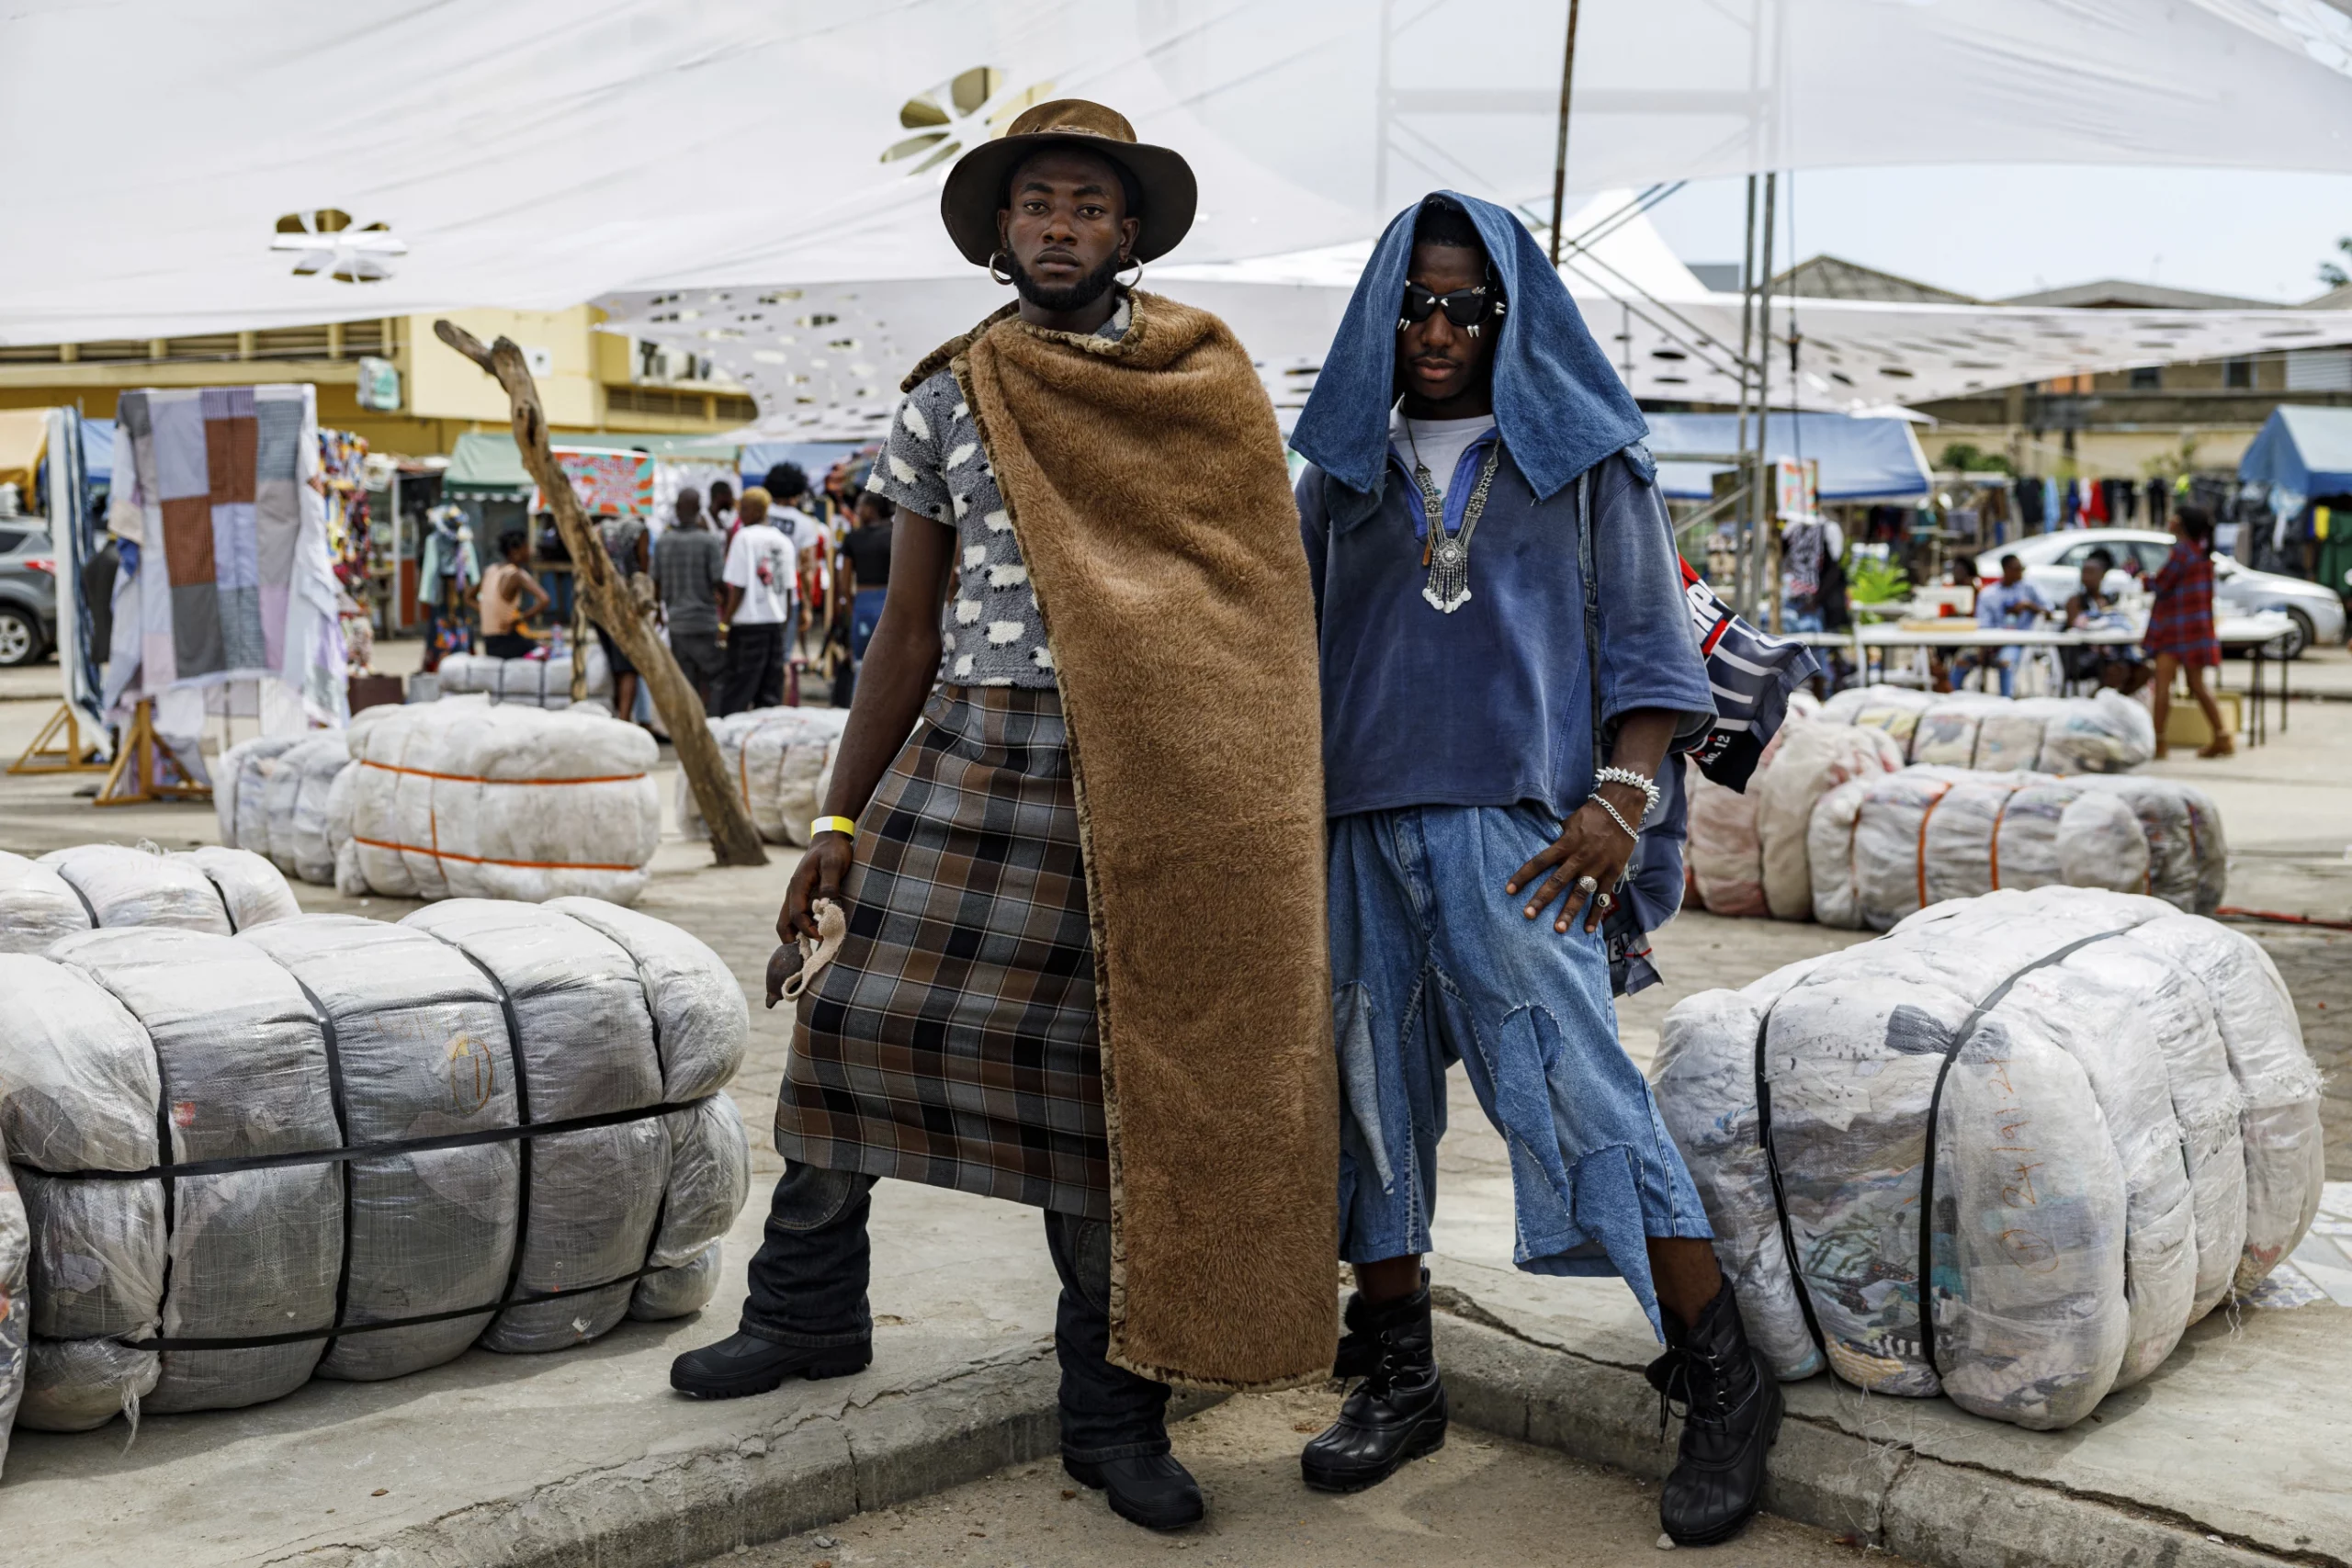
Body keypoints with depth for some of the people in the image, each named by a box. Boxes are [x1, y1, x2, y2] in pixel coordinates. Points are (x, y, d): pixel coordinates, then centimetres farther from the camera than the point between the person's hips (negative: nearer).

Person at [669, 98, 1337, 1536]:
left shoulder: (1213, 390, 4)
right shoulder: (945, 401, 8)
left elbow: (1262, 601, 5)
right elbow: (910, 632, 11)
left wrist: (1246, 813, -2)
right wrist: (842, 820, 9)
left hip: (1147, 781, -2)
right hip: (969, 756, 2)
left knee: (1113, 1083, 2)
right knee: (862, 1023, 0)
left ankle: (1113, 1412, 16)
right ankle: (809, 1311, 25)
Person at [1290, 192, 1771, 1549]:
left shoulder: (1585, 456, 8)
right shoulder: (1346, 464, 17)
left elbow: (1649, 647, 6)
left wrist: (1622, 797, -9)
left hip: (1513, 826, -4)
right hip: (1360, 825, 4)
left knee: (1575, 1083, -11)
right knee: (1374, 1090, 6)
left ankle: (1725, 1383, 0)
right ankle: (1397, 1377, 20)